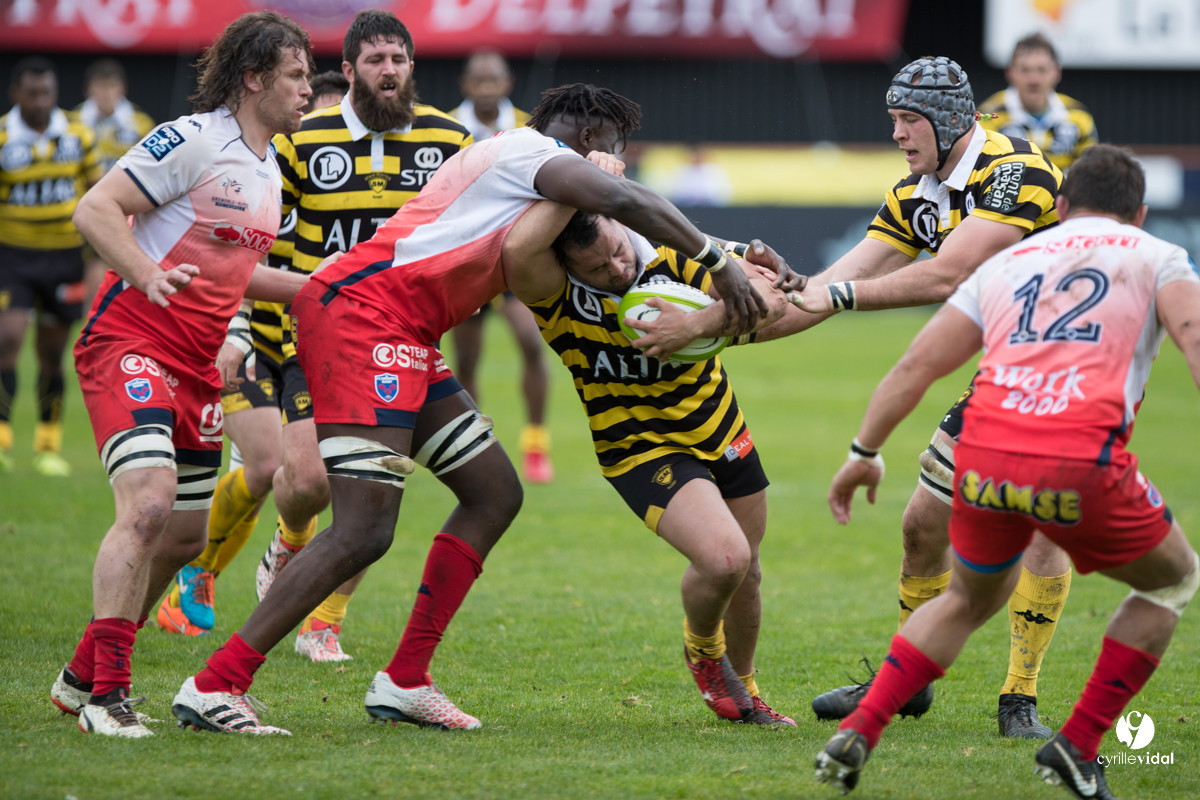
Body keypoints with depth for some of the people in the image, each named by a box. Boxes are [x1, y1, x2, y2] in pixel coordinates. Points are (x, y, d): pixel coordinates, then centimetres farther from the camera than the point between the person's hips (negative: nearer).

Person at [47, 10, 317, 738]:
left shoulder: (267, 169, 15)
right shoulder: (193, 139, -12)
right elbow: (95, 210, -16)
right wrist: (148, 274, -27)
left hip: (198, 362, 9)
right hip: (131, 342, -9)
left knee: (187, 531, 10)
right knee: (150, 502, -24)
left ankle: (82, 677, 24)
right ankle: (105, 692, -22)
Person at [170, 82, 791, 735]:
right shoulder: (535, 150, -2)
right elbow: (624, 200, -19)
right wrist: (717, 263, -13)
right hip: (363, 317, -11)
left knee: (494, 492, 11)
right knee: (363, 532, -16)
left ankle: (404, 681, 10)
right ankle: (213, 686, -15)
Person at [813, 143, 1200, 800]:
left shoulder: (1005, 263, 27)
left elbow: (916, 364, 20)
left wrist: (863, 454, 26)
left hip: (982, 456, 4)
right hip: (1081, 461, -4)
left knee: (970, 600, 31)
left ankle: (857, 733, 16)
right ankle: (1078, 746, 16)